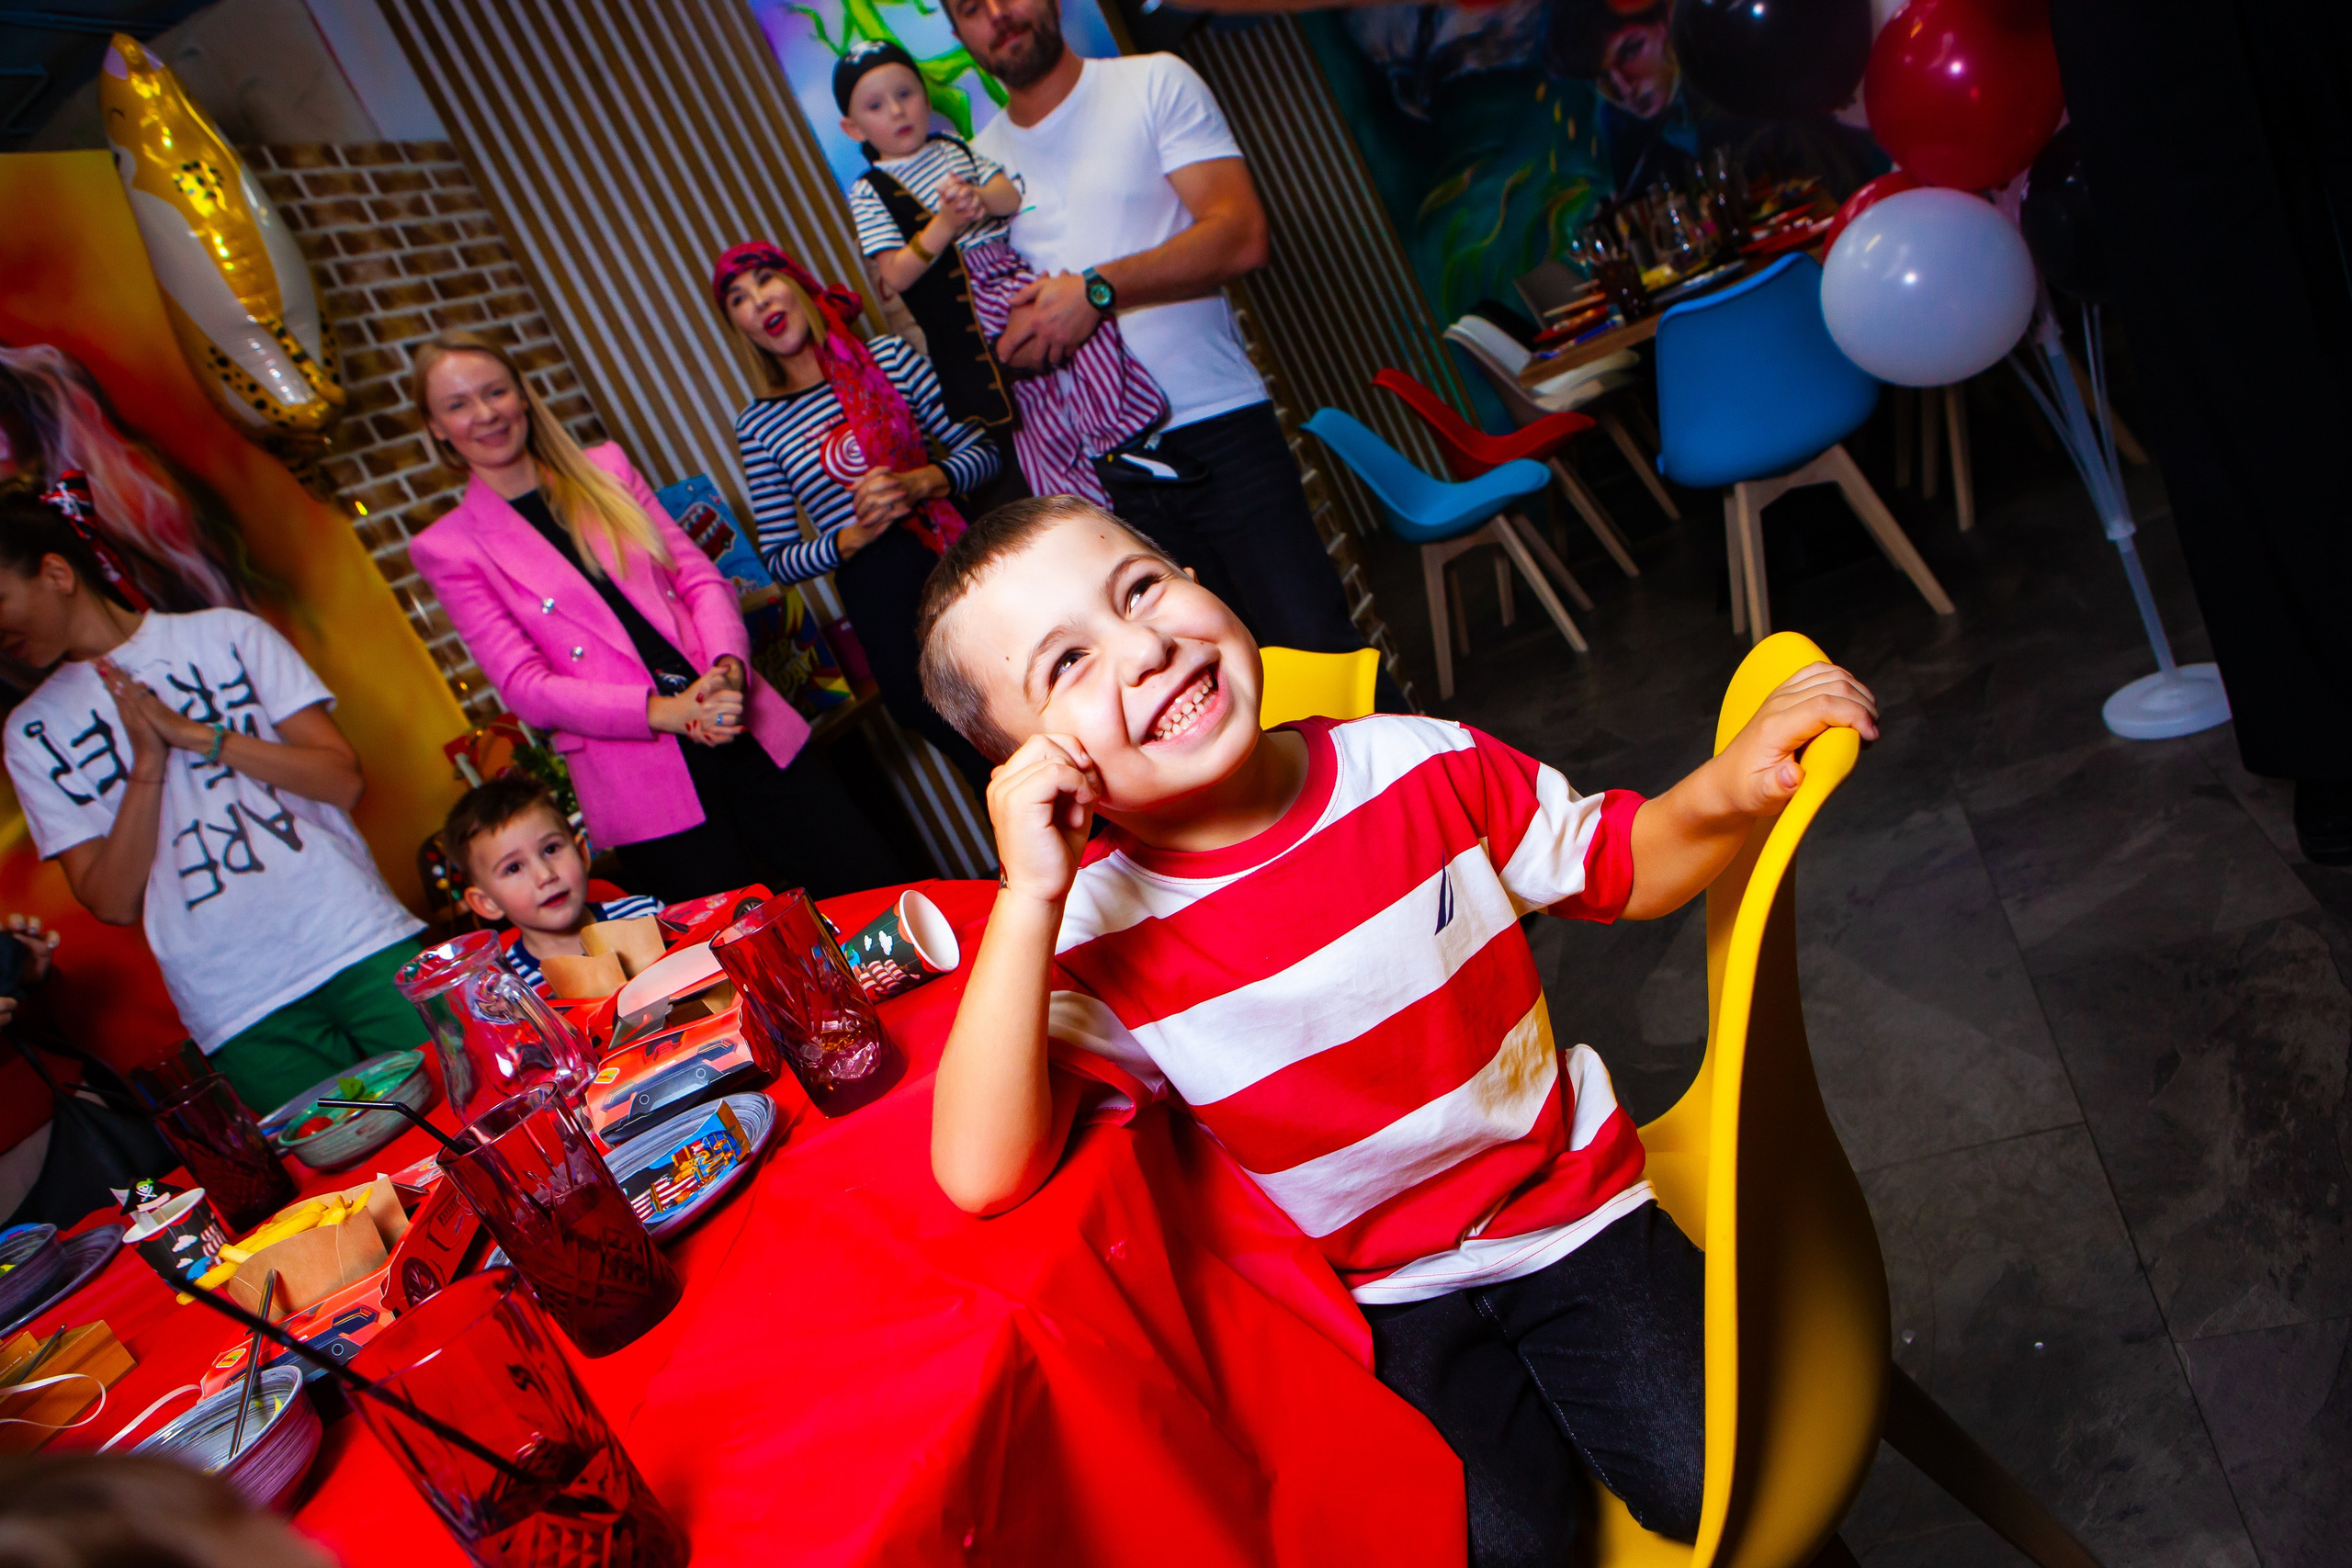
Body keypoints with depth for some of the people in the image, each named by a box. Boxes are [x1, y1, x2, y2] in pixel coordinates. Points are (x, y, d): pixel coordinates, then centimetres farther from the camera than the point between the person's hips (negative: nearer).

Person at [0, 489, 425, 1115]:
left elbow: (345, 779, 0)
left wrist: (195, 733, -7)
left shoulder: (226, 634, 7)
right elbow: (113, 903, 4)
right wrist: (148, 765, -6)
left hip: (365, 944, -1)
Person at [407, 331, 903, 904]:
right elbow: (524, 686, -5)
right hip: (639, 781, -3)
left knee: (874, 887, 1)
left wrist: (727, 668, -14)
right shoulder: (448, 549, 3)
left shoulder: (605, 469, 12)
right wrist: (663, 711, -18)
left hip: (746, 729, 3)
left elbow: (700, 576, 7)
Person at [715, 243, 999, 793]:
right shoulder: (758, 425, 5)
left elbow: (983, 450, 3)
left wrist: (921, 483, -15)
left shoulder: (888, 356, 4)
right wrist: (854, 537, -13)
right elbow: (780, 561, 4)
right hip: (879, 609, 0)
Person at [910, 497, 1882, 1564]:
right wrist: (1029, 899, -37)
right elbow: (982, 1177, -31)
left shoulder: (1420, 766, -11)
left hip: (1571, 1200, 2)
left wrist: (1732, 787, -18)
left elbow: (1619, 868, 4)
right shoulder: (1099, 932, -19)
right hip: (1390, 1294, -1)